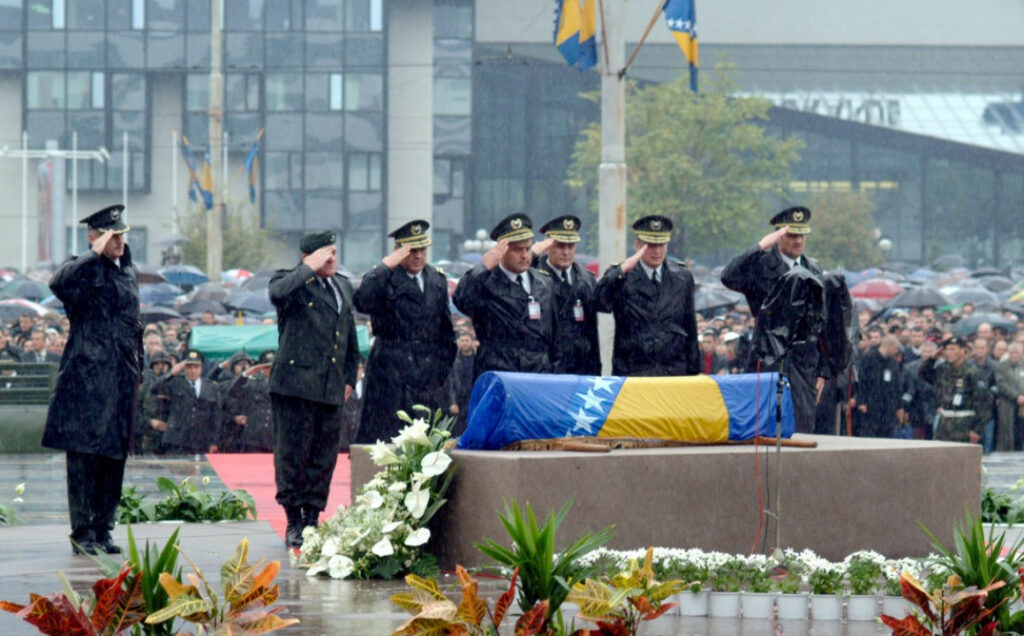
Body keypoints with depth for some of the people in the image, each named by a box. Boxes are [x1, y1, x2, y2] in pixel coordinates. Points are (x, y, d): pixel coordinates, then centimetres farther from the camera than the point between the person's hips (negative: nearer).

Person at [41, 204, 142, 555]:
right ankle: (82, 533, -3)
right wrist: (96, 254, -22)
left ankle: (103, 529, 14)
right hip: (86, 377, -7)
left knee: (115, 455, 7)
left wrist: (138, 370, 22)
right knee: (84, 454, -6)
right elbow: (58, 282, -29)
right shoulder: (83, 270, -5)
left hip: (121, 378, 7)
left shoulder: (130, 272, 17)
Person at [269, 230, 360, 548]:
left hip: (332, 389, 6)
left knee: (324, 456, 6)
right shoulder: (290, 281, -1)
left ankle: (312, 518, 14)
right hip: (295, 384, -6)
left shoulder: (343, 286, 19)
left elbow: (351, 337, 25)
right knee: (292, 453, -5)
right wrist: (309, 269, -19)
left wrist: (349, 377, 19)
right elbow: (278, 294, -27)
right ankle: (294, 522, 0)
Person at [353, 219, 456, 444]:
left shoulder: (438, 280, 14)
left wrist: (442, 370, 13)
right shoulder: (385, 279, -2)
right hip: (390, 377, -5)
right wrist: (385, 267, -21)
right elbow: (361, 302, -24)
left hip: (428, 379, 5)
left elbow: (446, 331, 19)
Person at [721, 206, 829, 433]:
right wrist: (761, 247, -20)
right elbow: (729, 278, -22)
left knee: (802, 430, 1)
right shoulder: (761, 266, -2)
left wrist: (823, 370, 13)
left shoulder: (814, 270, 14)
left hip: (805, 366, 4)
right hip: (769, 363, -4)